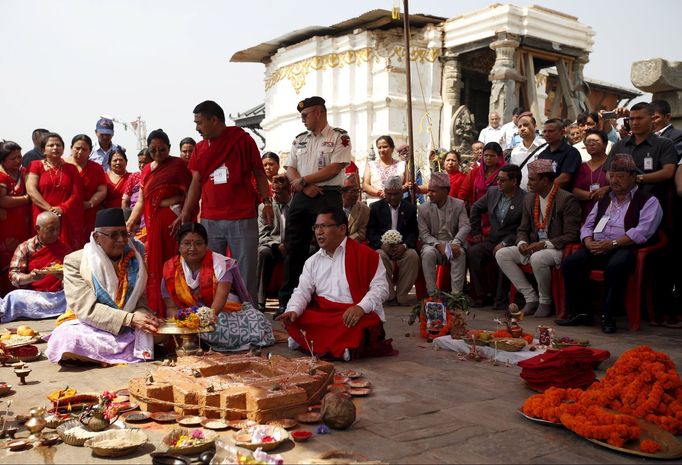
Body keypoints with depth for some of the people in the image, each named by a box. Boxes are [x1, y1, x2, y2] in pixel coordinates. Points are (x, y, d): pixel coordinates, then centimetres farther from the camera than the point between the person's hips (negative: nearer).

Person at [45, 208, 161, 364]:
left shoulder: (134, 259, 5)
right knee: (69, 338, -34)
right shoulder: (75, 262, -8)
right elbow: (86, 308, -16)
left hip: (127, 329, 4)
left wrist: (143, 314, -17)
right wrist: (130, 318, -27)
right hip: (89, 327, -4)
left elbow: (140, 298, 9)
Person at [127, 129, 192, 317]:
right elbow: (141, 201, 17)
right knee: (154, 268, 8)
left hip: (172, 222, -6)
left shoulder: (178, 165, -1)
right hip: (153, 223, 6)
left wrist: (174, 200, -18)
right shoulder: (147, 170, 17)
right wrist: (129, 223, 10)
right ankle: (156, 311, 16)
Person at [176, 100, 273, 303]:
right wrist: (185, 214, 3)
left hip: (243, 219, -4)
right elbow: (196, 182, 10)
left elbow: (259, 173, 3)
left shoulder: (242, 139, 0)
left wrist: (267, 202, -6)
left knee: (246, 271, 1)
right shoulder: (200, 148, 12)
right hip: (210, 221, 4)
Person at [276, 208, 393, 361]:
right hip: (321, 317, 5)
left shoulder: (365, 255, -2)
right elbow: (302, 291, 8)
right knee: (293, 322, -18)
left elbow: (380, 287, -9)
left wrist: (361, 307, -26)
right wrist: (293, 310, -13)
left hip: (352, 317, -5)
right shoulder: (312, 261, 16)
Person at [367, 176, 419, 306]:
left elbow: (414, 232, 5)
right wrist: (382, 244, -17)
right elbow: (370, 232, 2)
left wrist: (404, 246, -15)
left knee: (413, 255, -31)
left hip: (402, 247, 1)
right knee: (380, 256, -35)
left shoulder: (410, 208, 11)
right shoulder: (376, 207, 9)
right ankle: (390, 296, -22)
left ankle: (401, 296, -20)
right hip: (382, 246, -1)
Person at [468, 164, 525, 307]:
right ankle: (481, 296, -13)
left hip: (511, 243, -6)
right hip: (492, 240, 6)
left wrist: (505, 243, -20)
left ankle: (500, 298, -19)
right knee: (472, 252, -19)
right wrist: (476, 231, 21)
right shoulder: (492, 192, 8)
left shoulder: (525, 199, -11)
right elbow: (476, 208, 24)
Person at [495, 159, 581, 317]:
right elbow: (523, 229, 16)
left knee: (538, 258, -38)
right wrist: (522, 243, -7)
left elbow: (571, 236, -16)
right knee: (501, 254, -10)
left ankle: (545, 302, -11)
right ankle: (531, 297, -6)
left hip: (557, 249, -7)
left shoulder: (567, 199, -12)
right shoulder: (529, 198, 10)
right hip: (533, 248, 8)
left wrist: (545, 244, -24)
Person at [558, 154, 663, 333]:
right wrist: (589, 242, -1)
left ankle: (608, 316, -24)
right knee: (570, 263, -20)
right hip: (597, 249, 6)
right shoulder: (603, 201, 26)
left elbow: (642, 232, -9)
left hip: (625, 249, -5)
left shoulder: (648, 202, 6)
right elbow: (587, 226, 22)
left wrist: (613, 243, -17)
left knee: (616, 266, -38)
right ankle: (579, 312, -12)